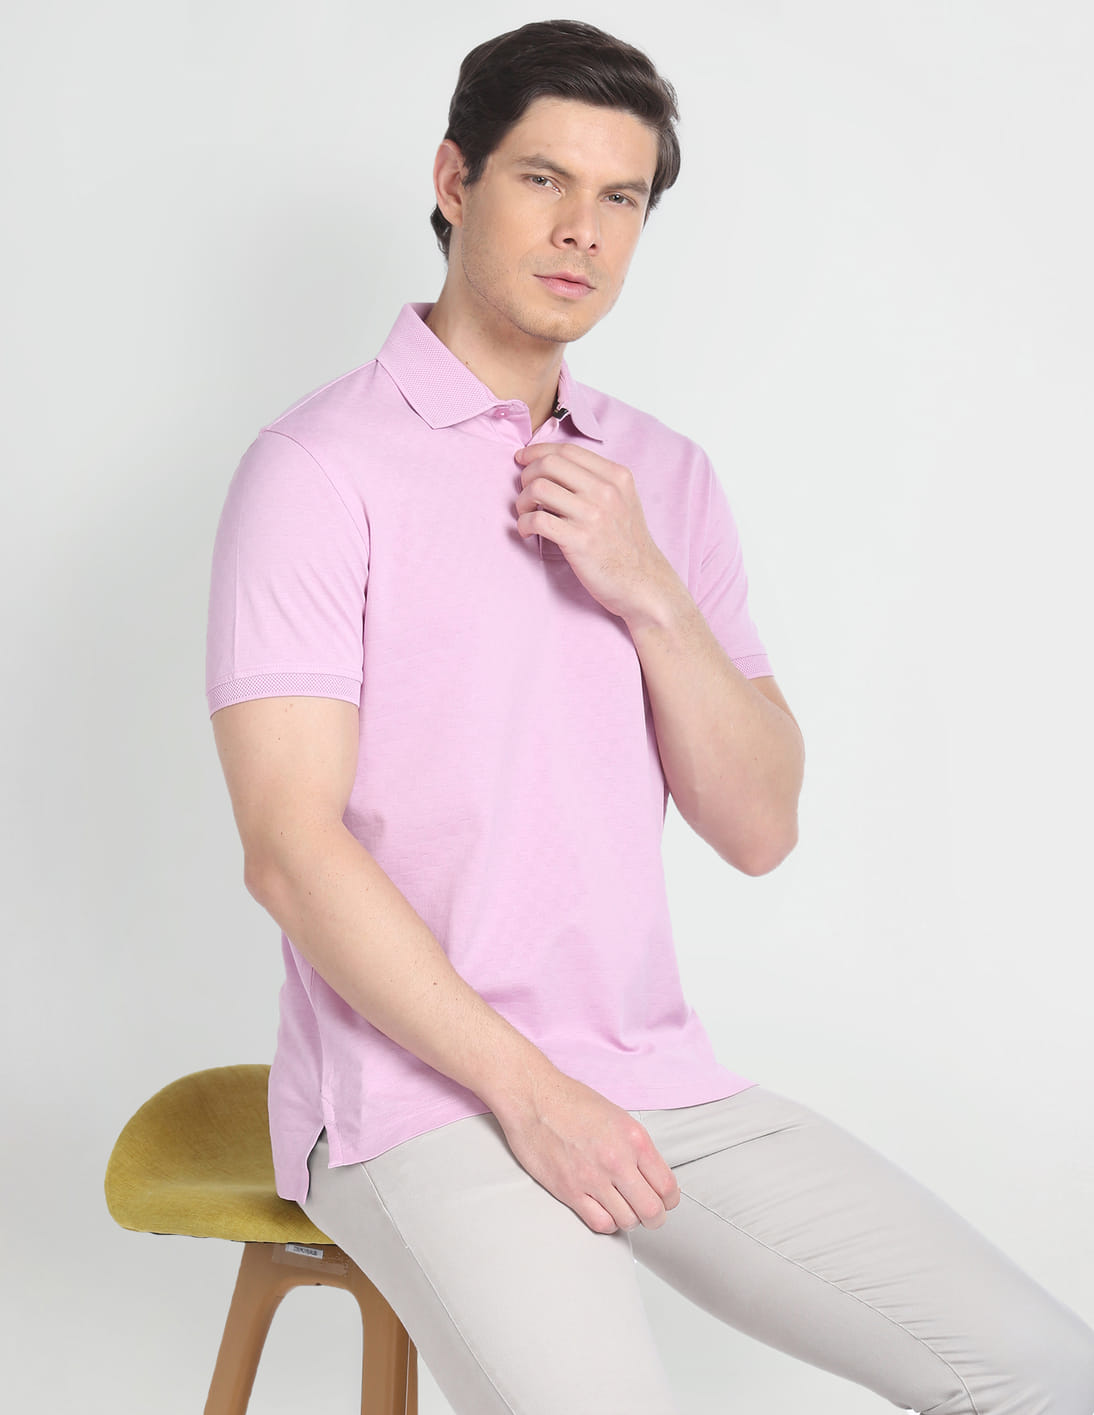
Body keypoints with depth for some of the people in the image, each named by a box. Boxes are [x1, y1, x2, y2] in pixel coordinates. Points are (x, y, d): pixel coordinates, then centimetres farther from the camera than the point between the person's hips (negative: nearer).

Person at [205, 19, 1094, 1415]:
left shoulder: (663, 476, 12)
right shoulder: (320, 466, -7)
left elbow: (759, 828, 6)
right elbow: (291, 847, -13)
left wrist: (646, 592, -9)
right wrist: (529, 1094, -16)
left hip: (650, 1076, 6)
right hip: (417, 1092, -5)